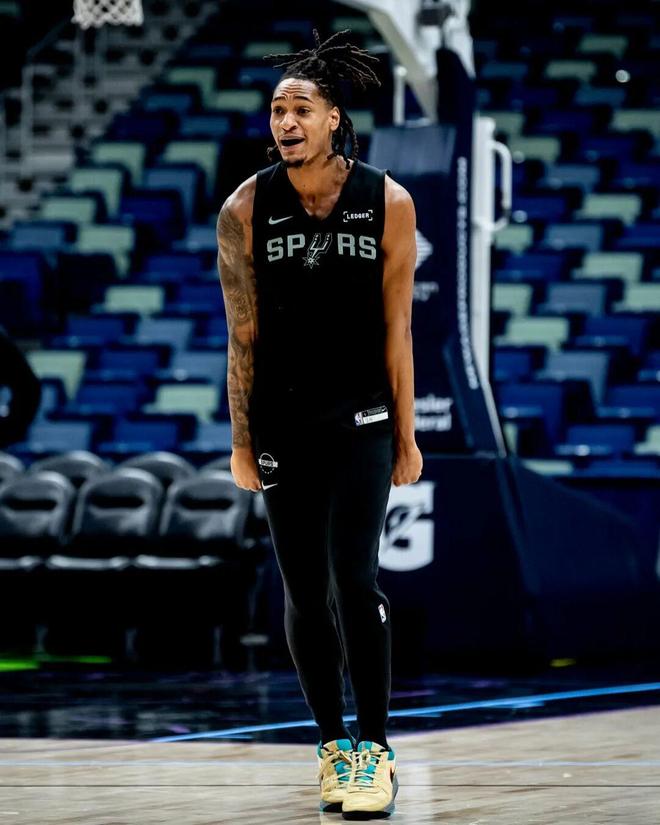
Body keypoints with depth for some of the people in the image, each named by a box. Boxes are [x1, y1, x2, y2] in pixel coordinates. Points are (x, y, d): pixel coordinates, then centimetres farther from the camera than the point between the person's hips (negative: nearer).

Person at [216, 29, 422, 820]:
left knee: (354, 581, -12)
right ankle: (332, 747, 19)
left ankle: (375, 748, -3)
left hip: (361, 423, -1)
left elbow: (396, 329, -1)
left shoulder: (388, 203, -7)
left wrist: (406, 435, 1)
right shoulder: (246, 209, -6)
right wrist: (240, 443, -1)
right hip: (282, 424, 1)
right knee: (304, 596, 6)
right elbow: (242, 335, -1)